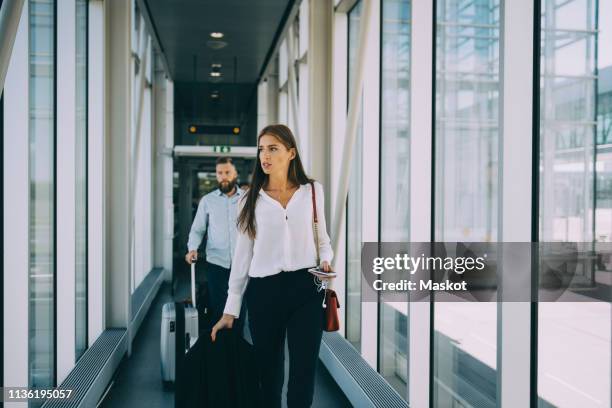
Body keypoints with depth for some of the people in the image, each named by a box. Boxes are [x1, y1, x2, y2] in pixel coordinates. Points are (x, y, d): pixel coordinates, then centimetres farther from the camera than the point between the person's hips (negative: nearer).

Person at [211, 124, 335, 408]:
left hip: (305, 289, 0)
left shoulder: (313, 191, 5)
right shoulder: (251, 200, 4)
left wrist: (325, 260, -8)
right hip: (263, 292, 0)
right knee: (269, 374, 10)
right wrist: (230, 310, 3)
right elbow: (242, 255, 5)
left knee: (303, 374, 1)